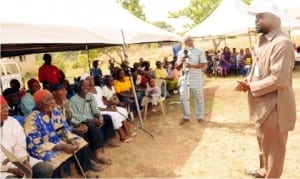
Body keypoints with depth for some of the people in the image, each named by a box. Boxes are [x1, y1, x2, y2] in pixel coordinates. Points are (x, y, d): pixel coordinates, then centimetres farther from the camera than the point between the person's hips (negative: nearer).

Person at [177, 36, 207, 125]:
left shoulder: (199, 52, -1)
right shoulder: (181, 52, 9)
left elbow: (203, 65, -9)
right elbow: (178, 65, 10)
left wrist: (192, 66, -22)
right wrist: (181, 61, -13)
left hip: (196, 78, -2)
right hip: (184, 77, 3)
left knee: (199, 98, 7)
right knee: (183, 97, 2)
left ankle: (200, 117, 21)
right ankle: (186, 116, 18)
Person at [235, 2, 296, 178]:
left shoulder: (282, 43, -21)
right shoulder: (263, 41, 10)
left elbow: (278, 79, -27)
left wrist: (251, 87, -17)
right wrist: (248, 81, -1)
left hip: (274, 105, -10)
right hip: (263, 104, 10)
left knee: (273, 147, 9)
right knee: (264, 142, 26)